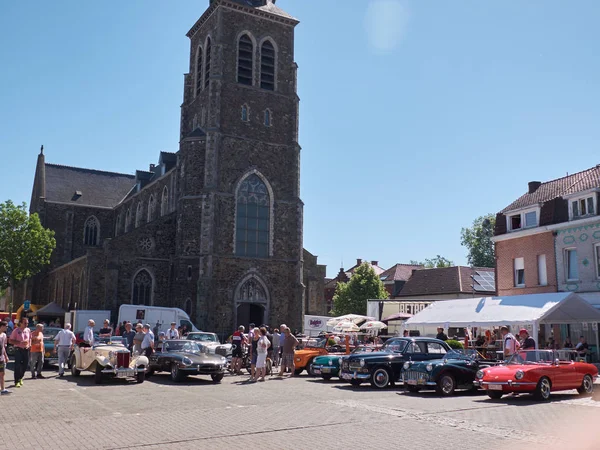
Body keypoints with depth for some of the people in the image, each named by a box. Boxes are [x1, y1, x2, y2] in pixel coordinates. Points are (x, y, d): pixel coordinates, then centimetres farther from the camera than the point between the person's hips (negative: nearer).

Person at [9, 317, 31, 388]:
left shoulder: (28, 330, 10)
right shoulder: (16, 330, -6)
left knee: (25, 366, 8)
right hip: (18, 349, -5)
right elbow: (10, 340, -8)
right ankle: (17, 381, 0)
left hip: (26, 349, 5)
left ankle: (20, 378, 29)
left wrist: (29, 344, 6)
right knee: (18, 366, -6)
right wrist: (20, 342, -18)